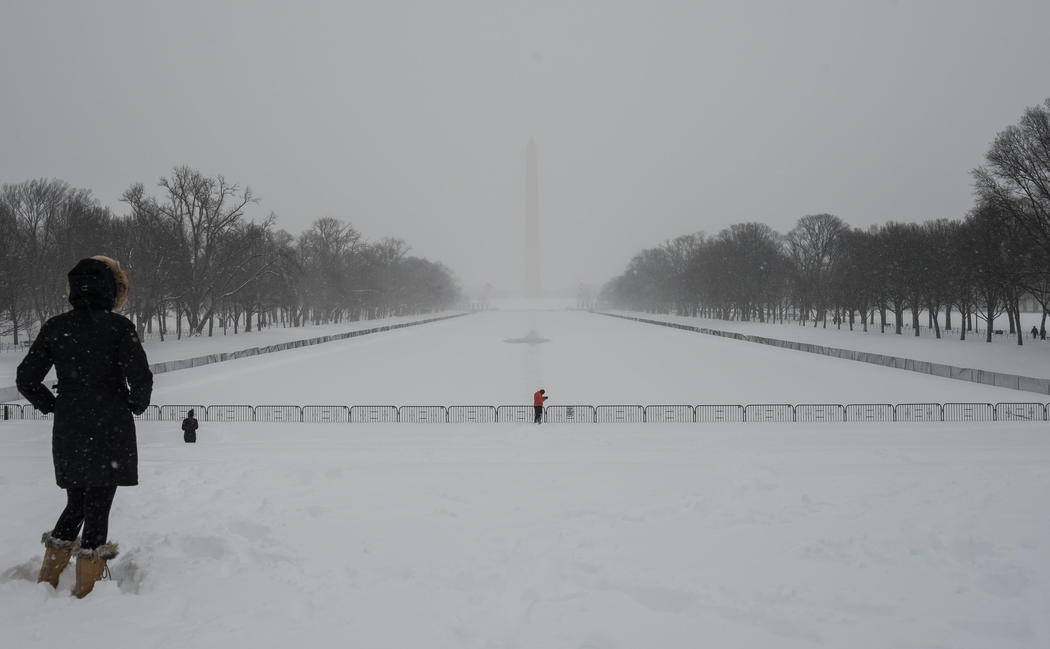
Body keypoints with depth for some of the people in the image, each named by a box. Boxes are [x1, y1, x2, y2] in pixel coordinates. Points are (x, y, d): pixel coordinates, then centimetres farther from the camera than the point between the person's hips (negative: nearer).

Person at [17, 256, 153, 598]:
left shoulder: (55, 327, 2)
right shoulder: (119, 326, -10)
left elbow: (26, 378, 3)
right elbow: (141, 379, -16)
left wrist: (53, 406, 15)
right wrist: (137, 404, 3)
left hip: (68, 435, 5)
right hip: (111, 431, -4)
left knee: (76, 504, 20)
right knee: (98, 508, 3)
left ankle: (46, 582, 23)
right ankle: (87, 589, 8)